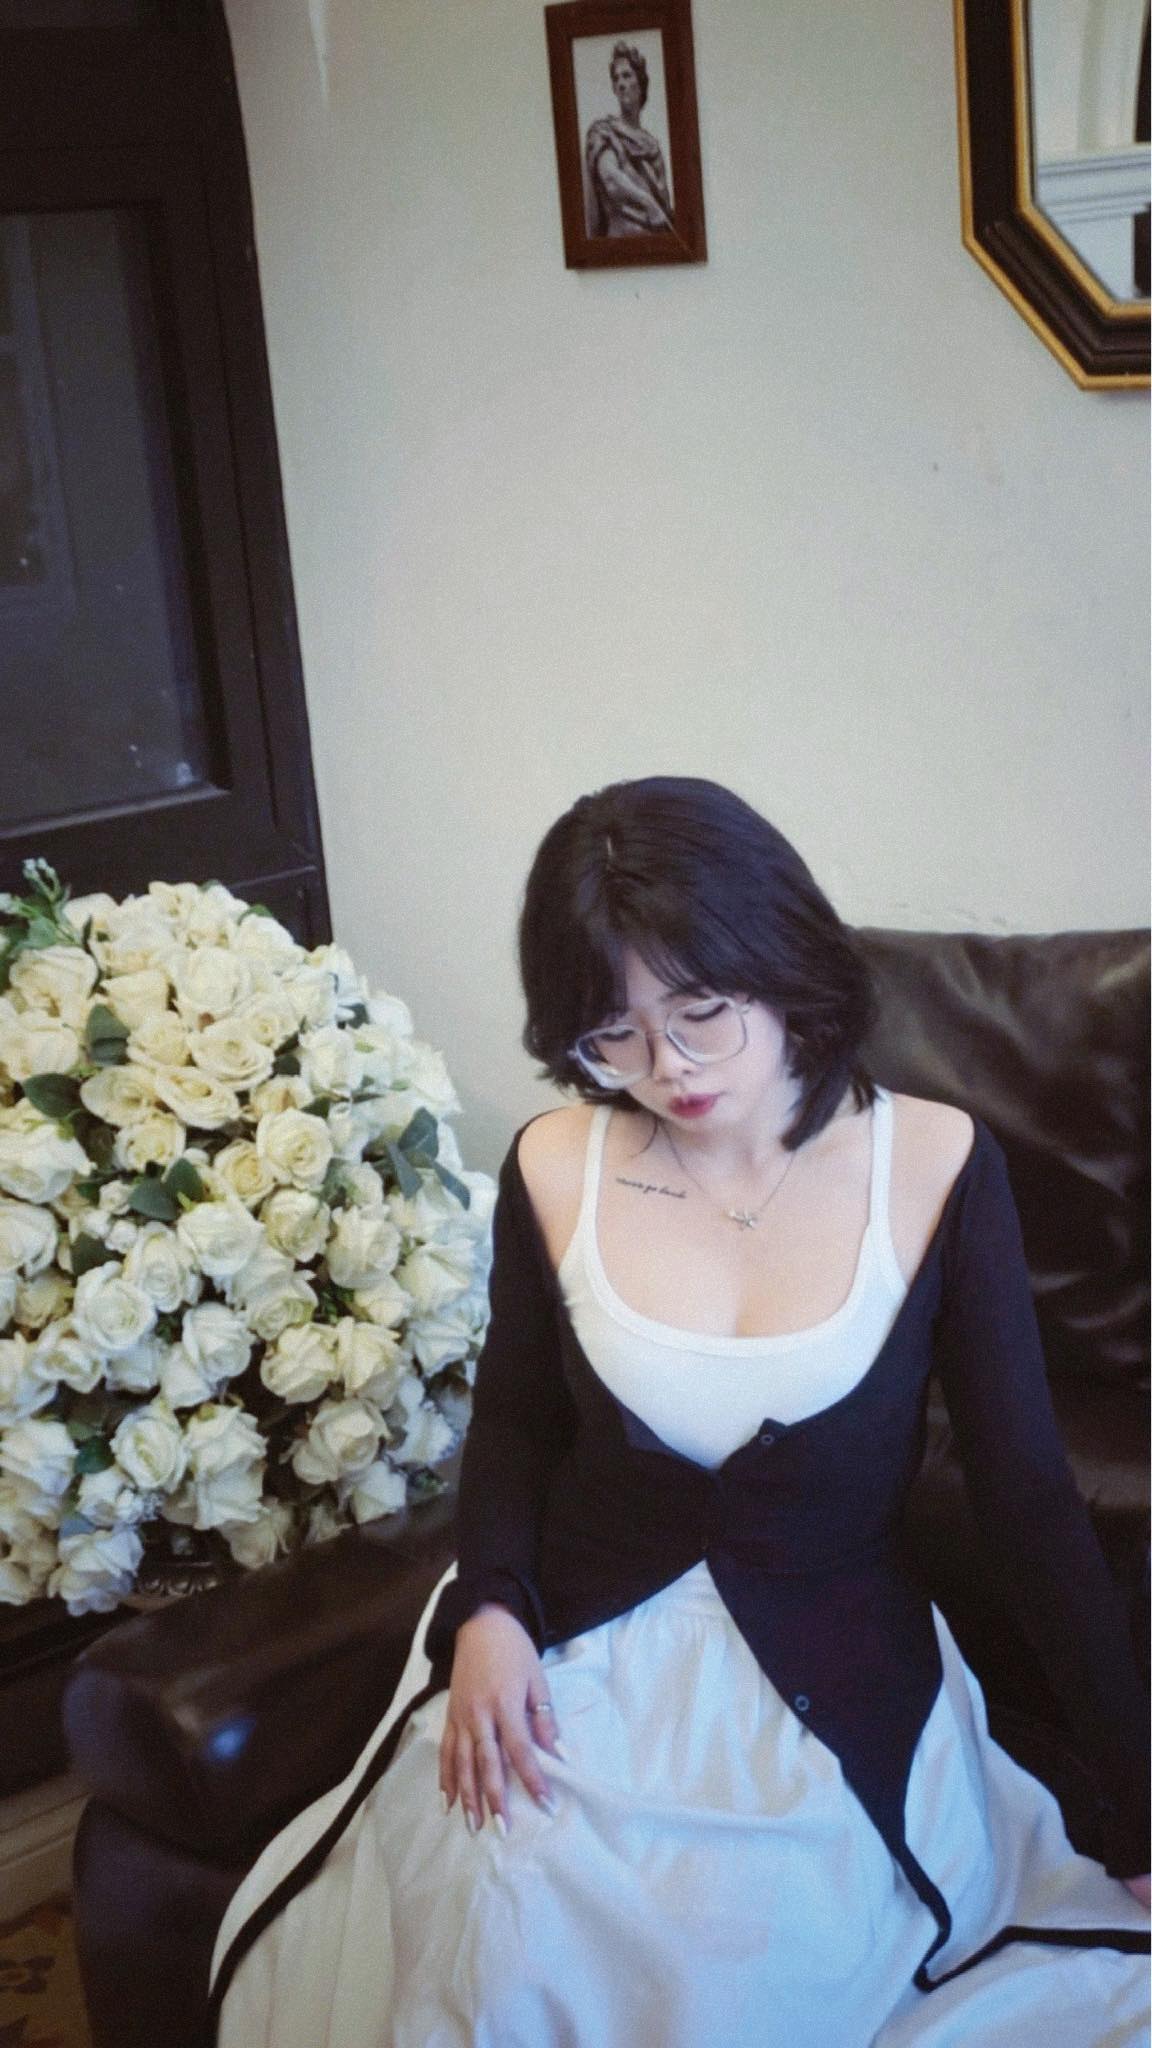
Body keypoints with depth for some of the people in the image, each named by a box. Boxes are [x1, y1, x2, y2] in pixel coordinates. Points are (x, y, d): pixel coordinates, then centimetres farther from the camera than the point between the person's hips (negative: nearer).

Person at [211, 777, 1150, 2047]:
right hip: (573, 1655, 2)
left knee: (744, 1944, -26)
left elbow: (1026, 1491, -4)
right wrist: (486, 1612, -6)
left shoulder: (933, 1166, -8)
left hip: (831, 1686, -1)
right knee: (495, 1937, -23)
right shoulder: (554, 1170, -3)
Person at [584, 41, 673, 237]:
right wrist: (647, 202, -27)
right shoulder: (602, 132, 6)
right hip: (624, 232, -4)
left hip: (658, 236, 4)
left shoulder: (651, 143, 22)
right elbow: (610, 177, -13)